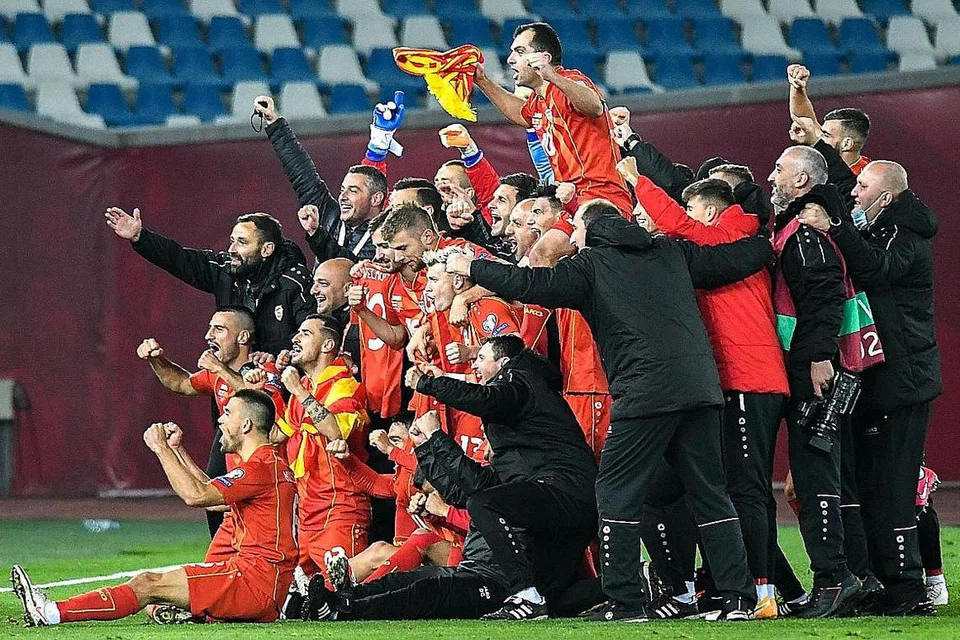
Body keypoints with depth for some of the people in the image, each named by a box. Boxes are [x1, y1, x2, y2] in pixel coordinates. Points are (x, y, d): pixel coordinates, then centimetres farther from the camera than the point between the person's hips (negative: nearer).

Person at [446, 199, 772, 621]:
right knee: (709, 494, 10)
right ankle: (738, 598, 6)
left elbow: (530, 285, 1)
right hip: (699, 387, 5)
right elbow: (733, 260, 20)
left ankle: (626, 601, -1)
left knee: (618, 494, 3)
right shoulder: (671, 254, 19)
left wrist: (471, 269, 13)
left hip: (645, 392, -5)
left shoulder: (590, 265, 6)